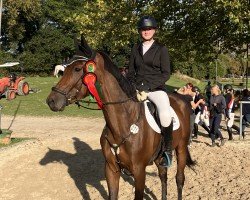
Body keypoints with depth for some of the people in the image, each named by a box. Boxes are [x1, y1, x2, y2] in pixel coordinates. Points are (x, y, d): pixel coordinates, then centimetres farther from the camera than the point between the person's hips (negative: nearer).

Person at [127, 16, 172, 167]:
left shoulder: (161, 49, 3)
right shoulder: (136, 49, 15)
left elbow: (166, 74, -3)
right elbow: (130, 72, 15)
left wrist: (147, 87, -14)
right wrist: (136, 88, -5)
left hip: (156, 88, -4)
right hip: (137, 88, 4)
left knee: (165, 115, -33)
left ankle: (168, 150, -10)